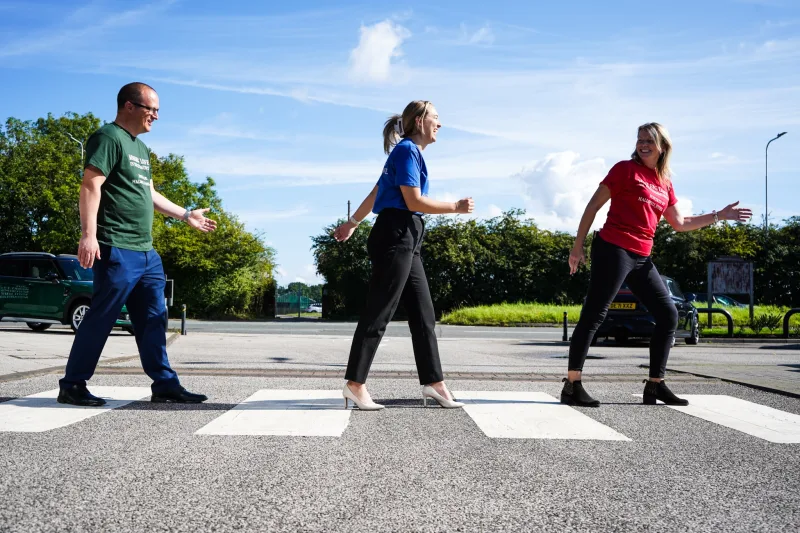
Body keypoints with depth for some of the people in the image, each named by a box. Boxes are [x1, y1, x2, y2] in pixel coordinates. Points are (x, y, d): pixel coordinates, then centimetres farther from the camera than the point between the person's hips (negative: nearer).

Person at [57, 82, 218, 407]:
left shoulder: (141, 148, 22)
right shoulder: (108, 138, -7)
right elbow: (90, 186, -16)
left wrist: (185, 215, 33)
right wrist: (88, 235, -25)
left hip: (146, 252, 9)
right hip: (116, 250, -9)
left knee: (153, 320, 8)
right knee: (101, 318, -5)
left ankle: (165, 385, 12)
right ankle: (72, 386, 5)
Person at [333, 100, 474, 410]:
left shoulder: (409, 152, 21)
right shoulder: (407, 151, -8)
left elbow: (375, 193, 27)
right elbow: (414, 202, -16)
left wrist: (352, 224, 34)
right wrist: (455, 207, -8)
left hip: (406, 240, 10)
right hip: (395, 236, -10)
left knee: (423, 314, 7)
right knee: (378, 313, -8)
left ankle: (433, 382, 11)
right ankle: (355, 384, -4)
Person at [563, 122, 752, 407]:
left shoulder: (665, 183, 16)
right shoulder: (626, 169, -2)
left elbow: (679, 223, 24)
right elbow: (594, 205, -3)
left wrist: (720, 215, 21)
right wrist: (578, 246, -8)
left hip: (641, 257, 8)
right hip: (613, 249, -8)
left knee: (668, 314, 8)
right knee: (594, 315, -11)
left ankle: (655, 385, 16)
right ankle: (572, 386, -10)